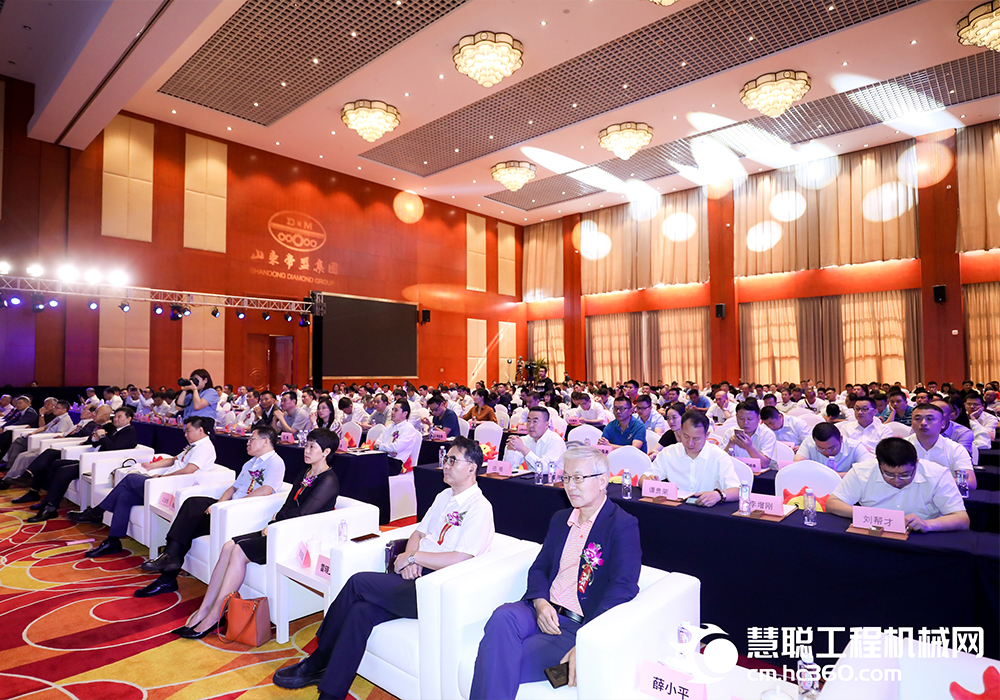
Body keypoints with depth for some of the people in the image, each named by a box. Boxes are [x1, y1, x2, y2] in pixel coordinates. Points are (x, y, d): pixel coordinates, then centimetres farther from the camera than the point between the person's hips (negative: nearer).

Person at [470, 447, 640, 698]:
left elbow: (623, 587, -15)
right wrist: (540, 602, -7)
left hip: (580, 626, -6)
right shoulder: (560, 519, 19)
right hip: (543, 611, 6)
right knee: (502, 617, -28)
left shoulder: (623, 525, -5)